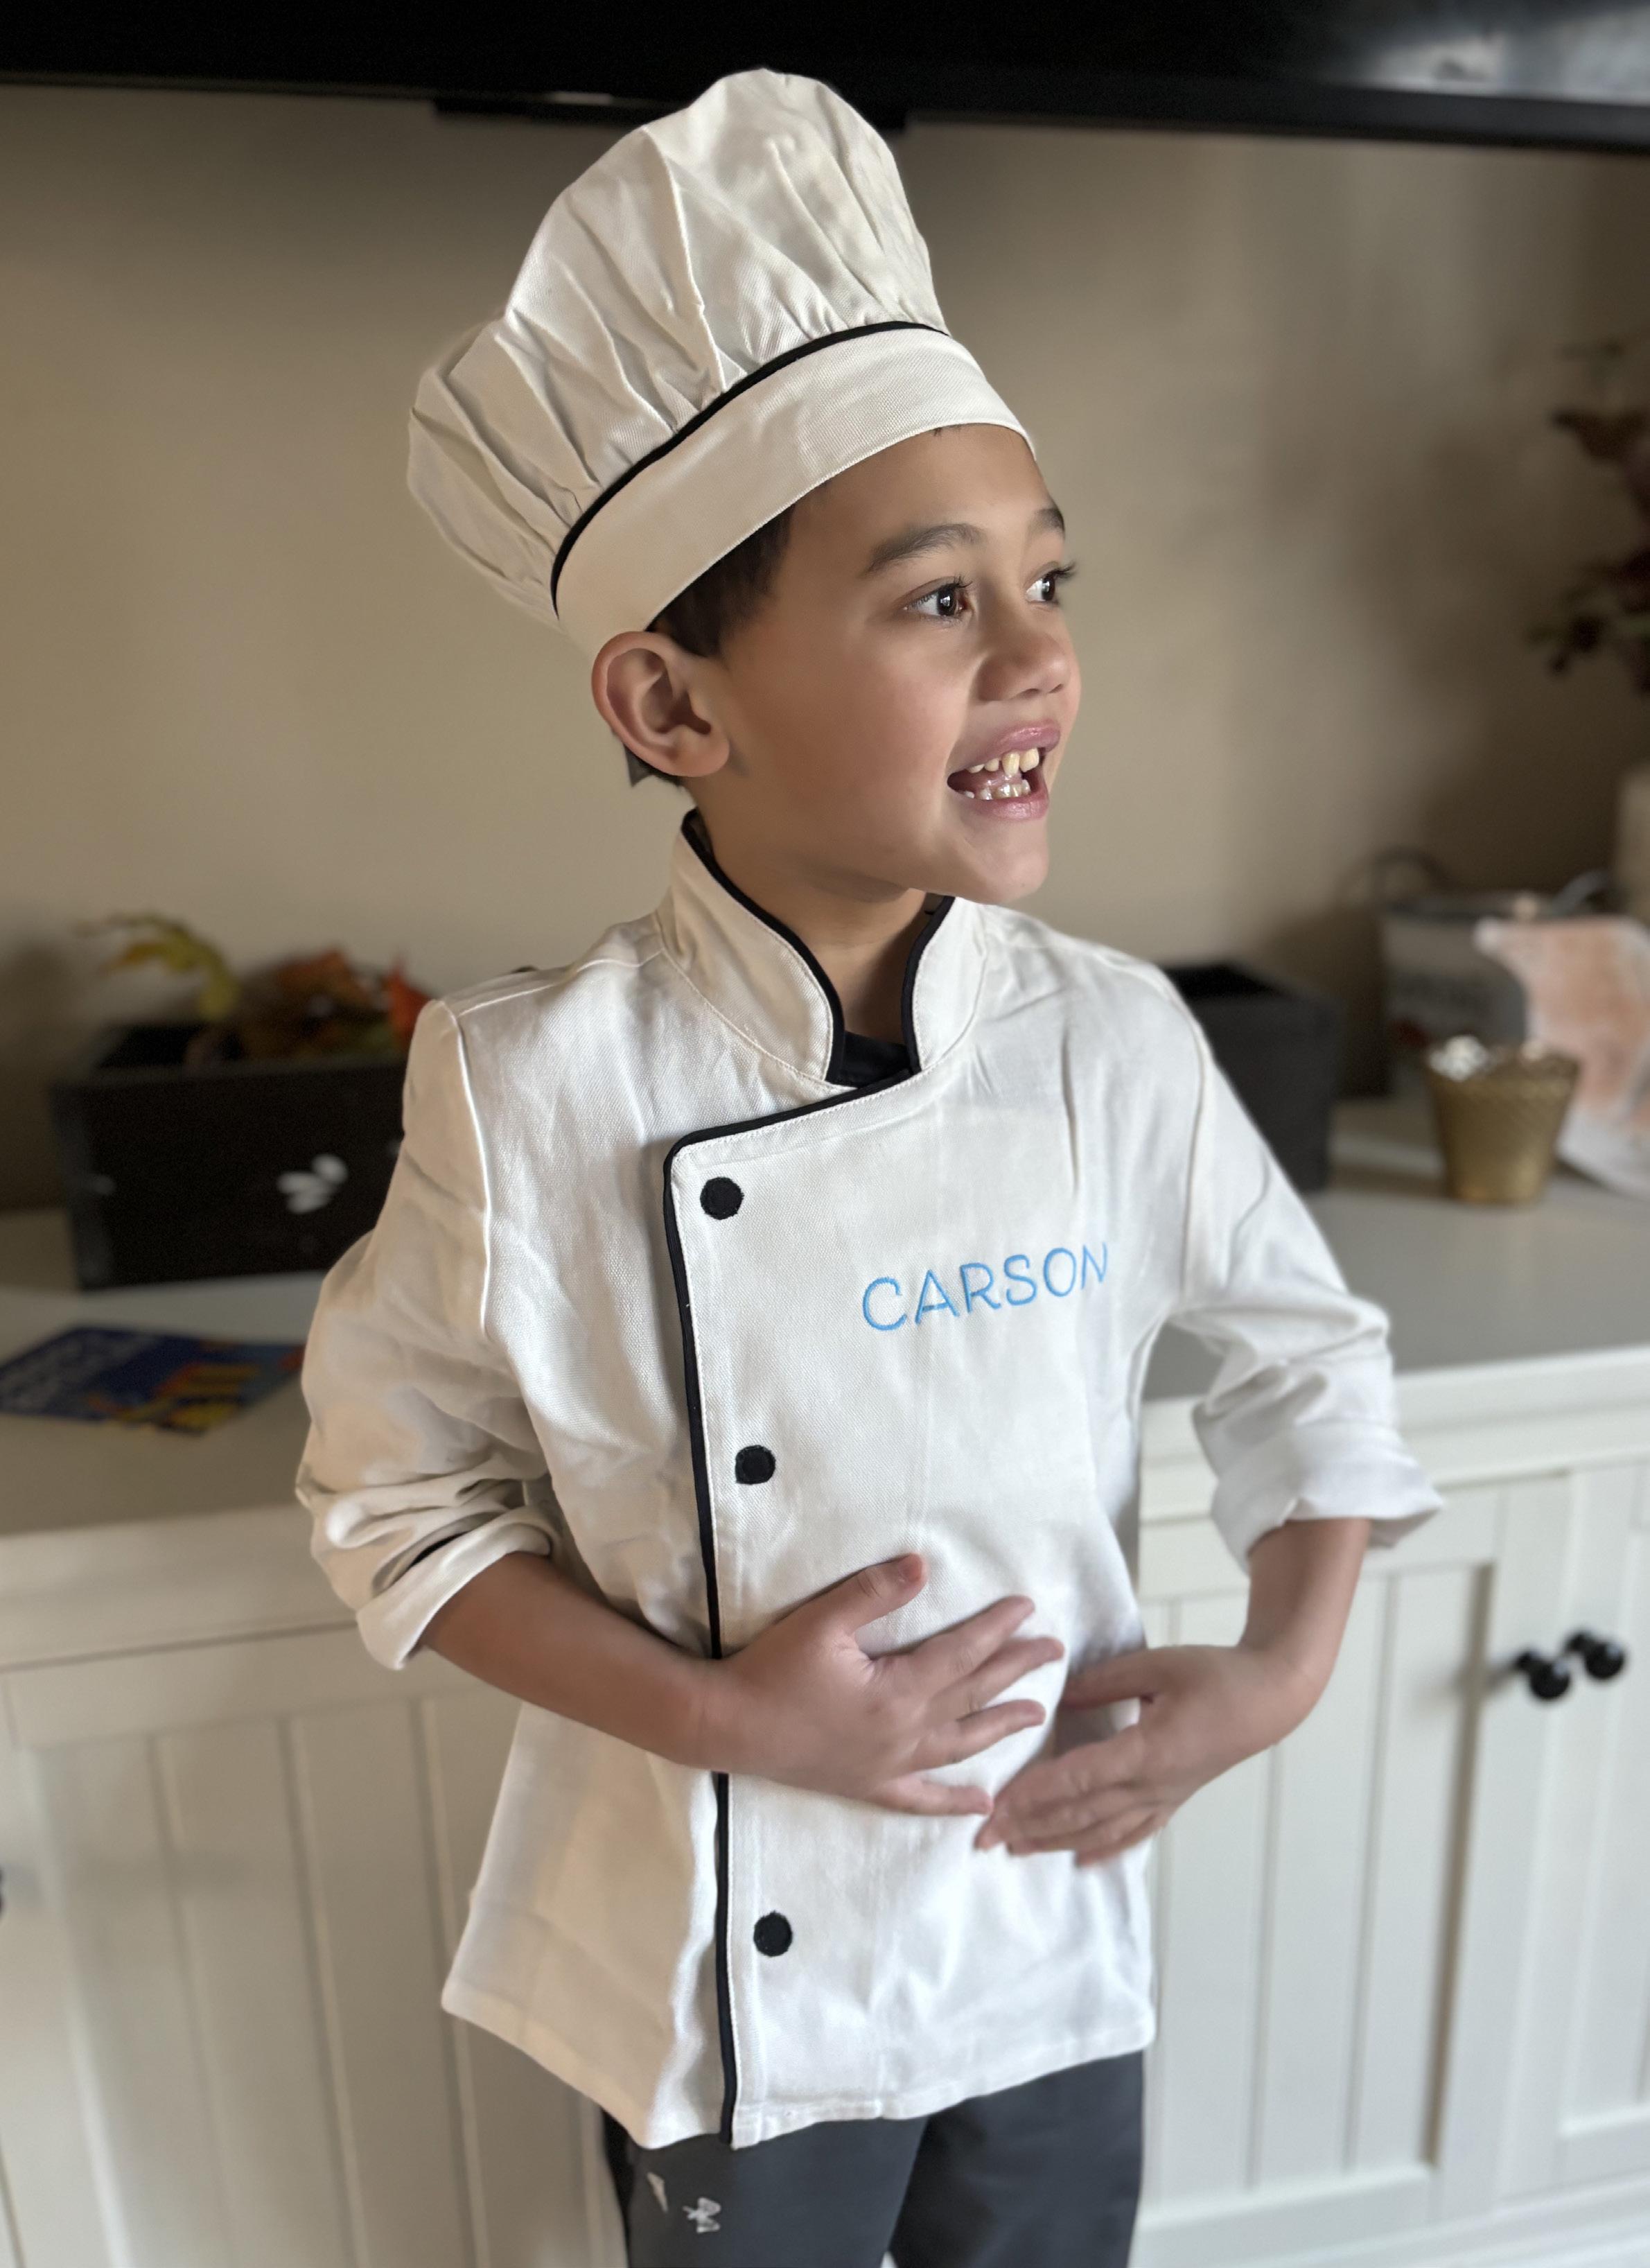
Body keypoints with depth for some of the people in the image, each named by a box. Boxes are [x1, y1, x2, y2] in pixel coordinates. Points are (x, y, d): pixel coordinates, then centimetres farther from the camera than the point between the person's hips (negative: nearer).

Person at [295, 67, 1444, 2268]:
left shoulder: (1120, 1040, -16)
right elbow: (402, 1495, -11)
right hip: (725, 1978, -1)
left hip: (1049, 1939, 2)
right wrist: (723, 1716, -20)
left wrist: (1277, 1675, -11)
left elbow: (1310, 1362, 0)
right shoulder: (533, 1086, -23)